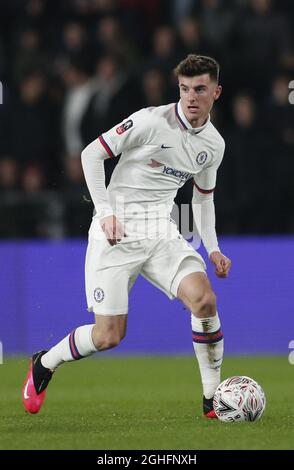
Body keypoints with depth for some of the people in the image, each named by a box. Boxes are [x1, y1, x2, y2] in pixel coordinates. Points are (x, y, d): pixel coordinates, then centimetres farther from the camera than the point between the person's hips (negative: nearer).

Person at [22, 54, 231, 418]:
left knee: (203, 299, -21)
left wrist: (212, 249, 11)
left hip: (162, 231, 5)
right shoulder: (151, 121, -13)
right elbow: (91, 154, -8)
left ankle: (213, 398, -9)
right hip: (116, 234, -5)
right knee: (109, 336, -8)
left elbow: (203, 197, 23)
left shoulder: (214, 144, 6)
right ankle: (43, 365, 22)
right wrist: (105, 212, -15)